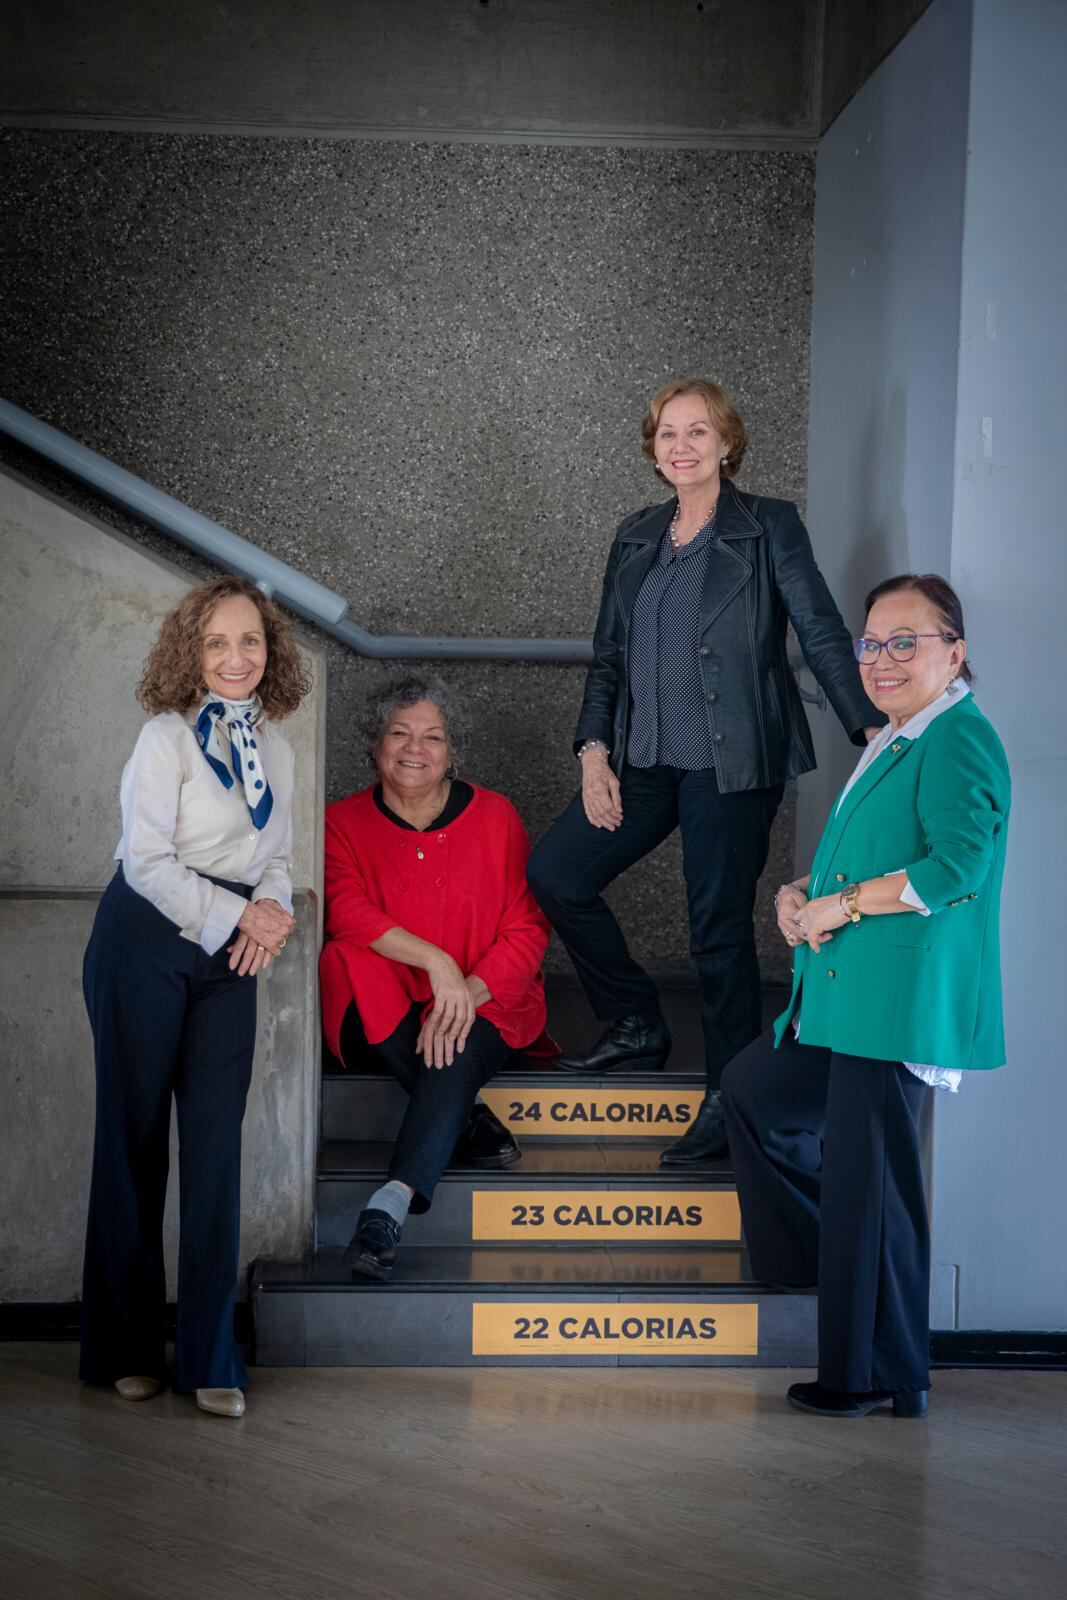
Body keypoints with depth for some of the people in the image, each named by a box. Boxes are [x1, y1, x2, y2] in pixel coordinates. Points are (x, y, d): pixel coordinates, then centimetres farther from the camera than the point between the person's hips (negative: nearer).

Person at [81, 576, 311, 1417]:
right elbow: (147, 861, -13)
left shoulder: (273, 744, 10)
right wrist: (239, 911, -15)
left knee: (217, 1146, 2)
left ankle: (210, 1357, 8)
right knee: (135, 1141, 3)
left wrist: (272, 914, -7)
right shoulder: (167, 737, -8)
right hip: (145, 947, -5)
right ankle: (126, 1349, 16)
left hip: (230, 960, 5)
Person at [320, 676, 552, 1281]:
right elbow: (346, 912, -17)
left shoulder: (495, 817, 3)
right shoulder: (344, 822, 2)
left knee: (456, 1052, -34)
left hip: (483, 1007, -1)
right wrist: (436, 962, -30)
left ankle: (391, 1204, -48)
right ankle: (467, 1119, -24)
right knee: (348, 961, -30)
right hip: (383, 1023, 1)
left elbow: (527, 930, -1)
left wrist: (469, 993, -19)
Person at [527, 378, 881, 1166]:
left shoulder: (769, 526, -2)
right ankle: (638, 1026, 20)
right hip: (646, 760, 6)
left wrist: (871, 728, -19)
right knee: (555, 873, 3)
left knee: (720, 927, -5)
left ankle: (732, 1105, 7)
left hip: (732, 763, -6)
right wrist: (595, 752, 3)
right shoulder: (636, 537, 13)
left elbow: (822, 632, -8)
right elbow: (609, 653, 15)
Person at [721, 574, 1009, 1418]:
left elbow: (959, 864, -25)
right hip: (845, 997, 11)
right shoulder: (890, 743, 19)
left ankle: (882, 1378, 9)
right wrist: (800, 894, 6)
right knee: (754, 1090, 23)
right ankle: (825, 1259, 35)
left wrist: (842, 905, -17)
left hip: (900, 1001, -11)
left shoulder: (958, 740, -13)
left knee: (869, 1176, -4)